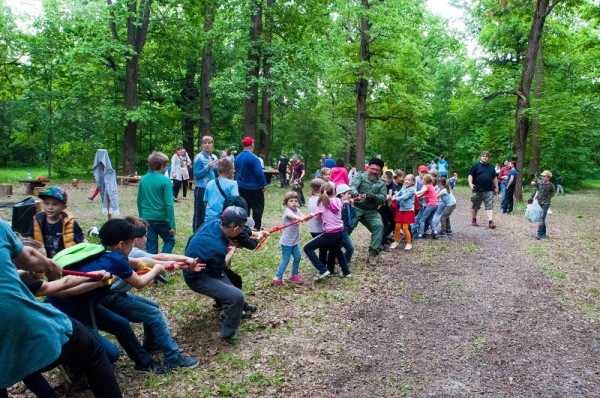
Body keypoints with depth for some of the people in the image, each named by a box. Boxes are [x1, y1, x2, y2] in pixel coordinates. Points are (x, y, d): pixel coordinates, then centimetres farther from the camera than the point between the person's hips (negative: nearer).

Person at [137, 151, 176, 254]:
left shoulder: (143, 179, 3)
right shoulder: (165, 180, -13)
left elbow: (139, 201, 11)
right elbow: (169, 204, -15)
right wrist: (172, 224, -13)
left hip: (147, 218, 5)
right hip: (161, 218, -5)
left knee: (151, 245, 12)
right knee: (169, 240, 13)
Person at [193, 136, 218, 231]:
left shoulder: (214, 157, 9)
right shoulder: (199, 157, -9)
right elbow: (196, 175, -12)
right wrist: (207, 168, -21)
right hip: (202, 189, -6)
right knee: (200, 214, 0)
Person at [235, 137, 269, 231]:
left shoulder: (238, 157, 4)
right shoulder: (253, 157, -20)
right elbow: (259, 172, -21)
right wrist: (264, 184, -12)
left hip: (242, 187, 7)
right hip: (254, 187, -7)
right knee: (258, 207, 3)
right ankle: (257, 227, 2)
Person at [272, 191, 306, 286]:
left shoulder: (297, 210, 5)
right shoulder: (287, 210, -16)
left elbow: (303, 217, -10)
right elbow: (291, 215, -40)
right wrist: (298, 218, -61)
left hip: (295, 240, 7)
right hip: (287, 241, -7)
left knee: (297, 257, 11)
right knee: (285, 259, -3)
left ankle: (294, 275, 28)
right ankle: (277, 278, 6)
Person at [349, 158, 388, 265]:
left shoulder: (381, 183, 14)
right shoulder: (360, 176, 5)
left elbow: (383, 198, 1)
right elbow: (353, 186, -14)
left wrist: (372, 196, -20)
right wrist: (356, 194, -38)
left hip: (371, 211, 3)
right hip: (356, 208, -3)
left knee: (379, 226, -20)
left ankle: (372, 254, -13)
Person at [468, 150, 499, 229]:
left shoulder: (491, 167, 13)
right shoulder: (476, 166, 1)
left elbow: (494, 178, 19)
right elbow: (470, 175, -3)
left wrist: (496, 187, 16)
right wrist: (470, 184, -19)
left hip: (489, 190, 2)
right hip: (477, 190, -2)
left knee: (490, 206, -9)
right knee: (475, 206, 10)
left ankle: (490, 221, -15)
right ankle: (473, 220, 27)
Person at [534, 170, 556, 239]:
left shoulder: (551, 185, -8)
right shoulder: (540, 183, 2)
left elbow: (552, 194, 5)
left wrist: (548, 198, -6)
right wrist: (536, 195, -2)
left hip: (546, 203, -5)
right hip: (539, 202, 5)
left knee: (542, 218, -12)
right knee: (542, 218, 13)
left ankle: (539, 234, -15)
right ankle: (543, 233, 25)